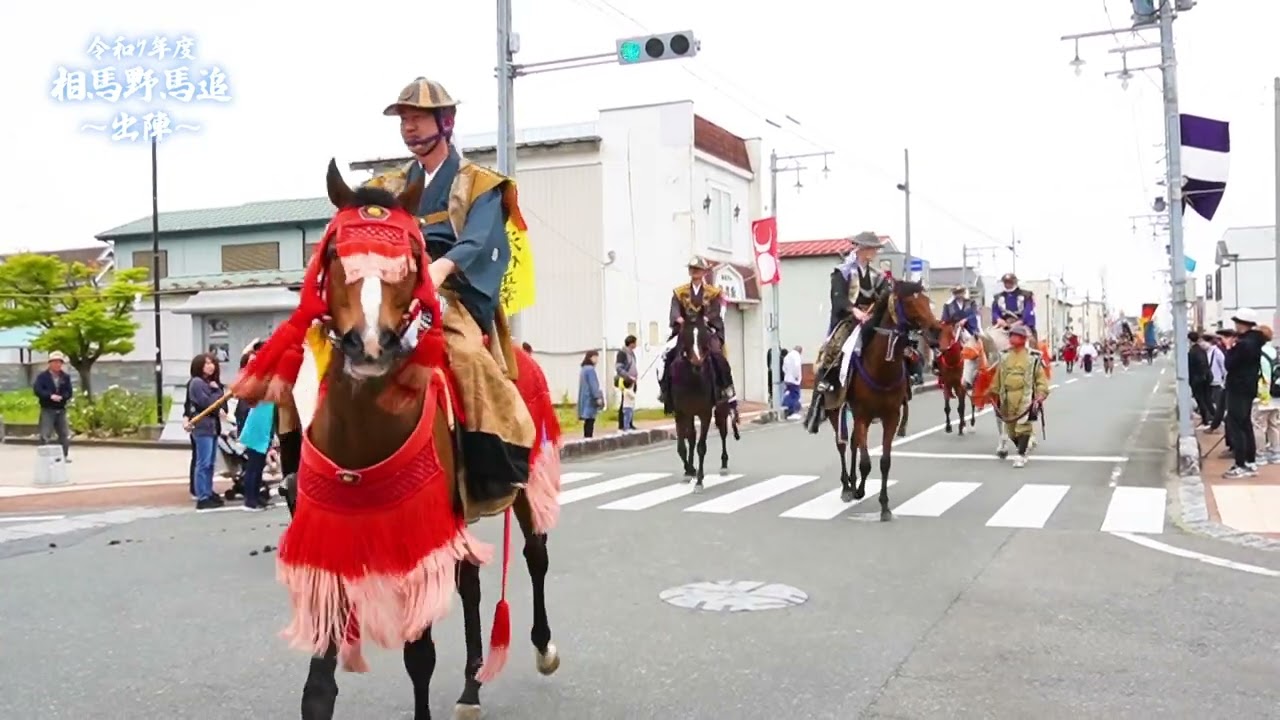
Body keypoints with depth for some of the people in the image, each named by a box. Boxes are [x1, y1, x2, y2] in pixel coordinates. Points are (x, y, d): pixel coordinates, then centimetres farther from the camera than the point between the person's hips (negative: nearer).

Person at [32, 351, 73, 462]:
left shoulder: (66, 377, 8)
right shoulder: (42, 376, -3)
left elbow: (69, 391, 0)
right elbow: (37, 390, -16)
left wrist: (62, 397, -21)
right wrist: (50, 396, -28)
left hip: (61, 410, 5)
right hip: (47, 410, -4)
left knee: (64, 434, 9)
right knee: (45, 435, -9)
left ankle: (65, 455, 20)